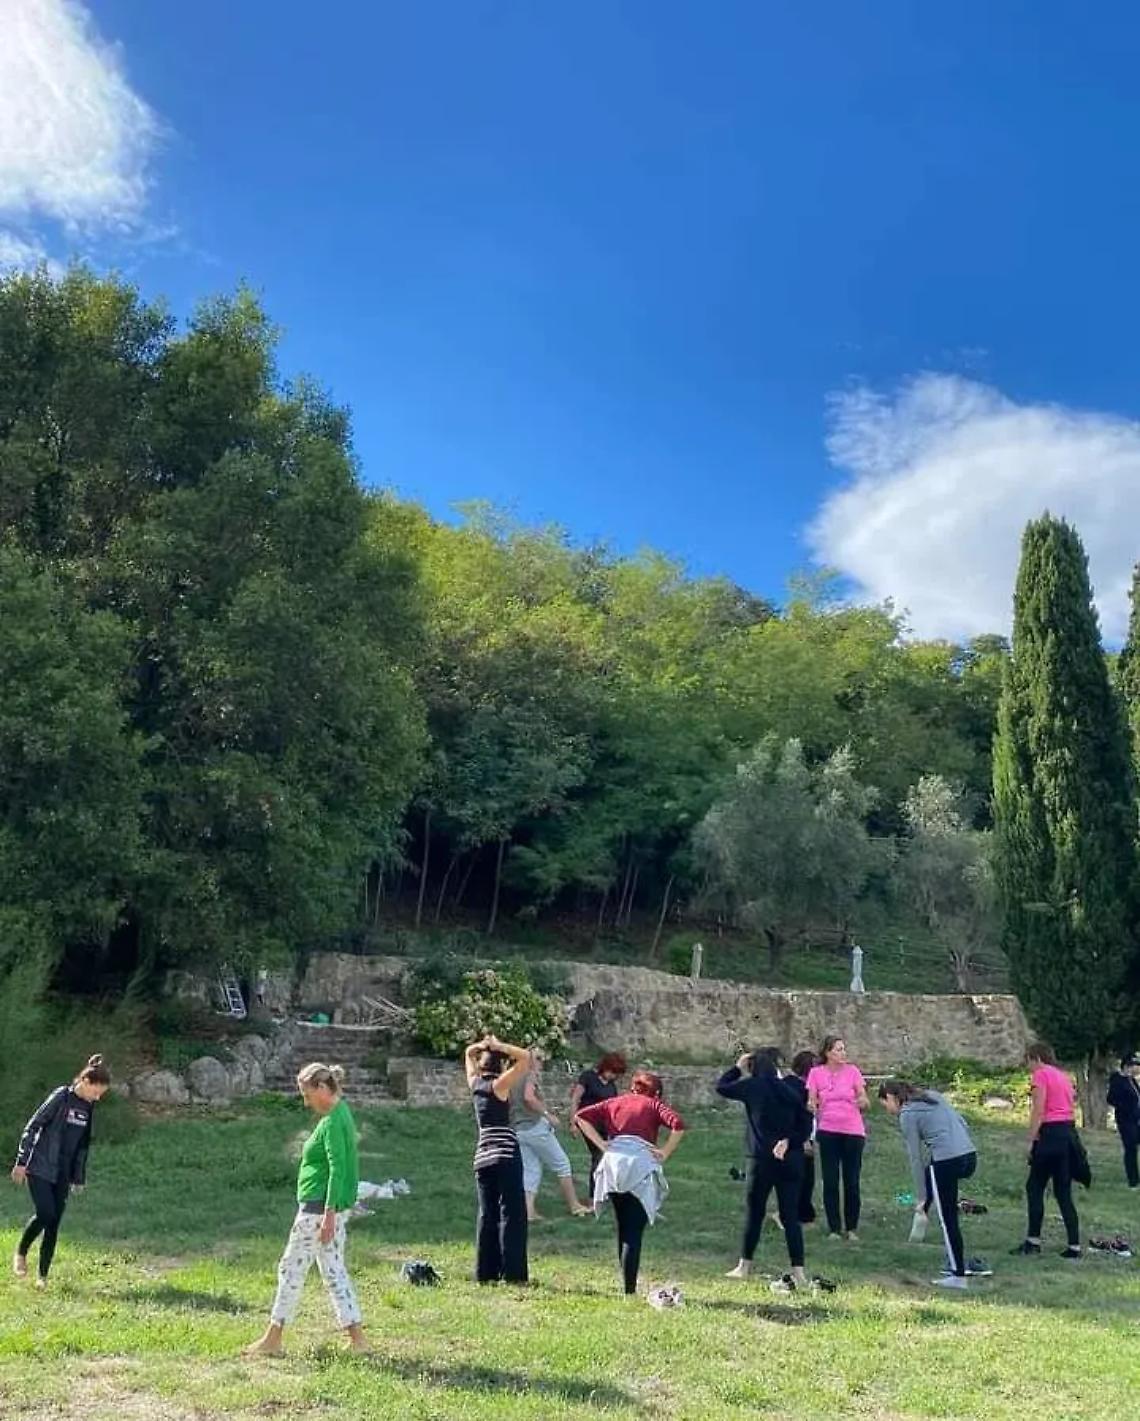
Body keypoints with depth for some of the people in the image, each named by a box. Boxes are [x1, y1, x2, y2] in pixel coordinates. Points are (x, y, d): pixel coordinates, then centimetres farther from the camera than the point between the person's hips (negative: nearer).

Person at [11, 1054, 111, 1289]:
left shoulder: (89, 1107, 6)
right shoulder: (61, 1097, -14)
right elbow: (32, 1127, -12)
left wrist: (79, 1177, 15)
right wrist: (21, 1162, -13)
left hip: (63, 1174, 6)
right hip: (40, 1169, -6)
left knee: (54, 1224, 3)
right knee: (45, 1214, -15)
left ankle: (43, 1276, 12)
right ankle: (20, 1252, 11)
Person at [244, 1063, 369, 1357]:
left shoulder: (332, 1122, -18)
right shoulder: (340, 1113, 12)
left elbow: (338, 1168, -23)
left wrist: (329, 1213, -23)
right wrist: (331, 1212, 21)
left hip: (318, 1208, -10)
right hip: (332, 1207, 10)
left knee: (291, 1269, 3)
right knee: (334, 1271, 12)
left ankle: (272, 1340, 15)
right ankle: (357, 1339, 13)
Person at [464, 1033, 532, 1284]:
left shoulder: (475, 1083, 10)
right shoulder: (499, 1085, -7)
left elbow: (468, 1053, 27)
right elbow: (526, 1058, -13)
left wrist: (482, 1045, 9)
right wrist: (499, 1046, -7)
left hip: (482, 1157, 6)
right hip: (506, 1155, -6)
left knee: (487, 1216, 10)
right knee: (511, 1215, -3)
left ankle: (486, 1273, 12)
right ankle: (512, 1273, -4)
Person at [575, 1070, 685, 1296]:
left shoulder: (614, 1102, 22)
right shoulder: (654, 1104, 14)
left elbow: (582, 1116, 9)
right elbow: (678, 1124, -5)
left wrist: (601, 1144, 7)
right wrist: (665, 1153, 1)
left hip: (612, 1164, 3)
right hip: (641, 1166, -3)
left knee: (623, 1228, 18)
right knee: (633, 1232, 0)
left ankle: (628, 1284, 23)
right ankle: (629, 1290, -5)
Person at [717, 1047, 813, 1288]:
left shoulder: (753, 1086, -6)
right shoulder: (793, 1089, 4)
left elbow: (721, 1087, 7)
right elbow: (806, 1126, 2)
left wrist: (738, 1067, 14)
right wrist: (789, 1141, -4)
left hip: (762, 1159, -3)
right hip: (791, 1159, 3)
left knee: (754, 1213, 10)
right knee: (791, 1216, 6)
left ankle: (744, 1266, 21)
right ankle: (798, 1272, 1)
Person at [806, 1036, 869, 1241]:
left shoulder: (852, 1071, -1)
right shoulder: (816, 1073, -2)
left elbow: (866, 1102, 2)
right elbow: (812, 1103, 3)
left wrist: (862, 1102, -20)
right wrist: (811, 1107, -19)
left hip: (853, 1132, 0)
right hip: (828, 1132, 0)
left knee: (852, 1182, 4)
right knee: (830, 1182, 3)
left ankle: (852, 1228, 17)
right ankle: (834, 1228, 14)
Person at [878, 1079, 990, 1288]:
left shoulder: (907, 1115, -1)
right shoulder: (933, 1096, 18)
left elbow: (916, 1158, -2)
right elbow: (962, 1123, 17)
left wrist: (922, 1198, 3)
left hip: (946, 1162, -8)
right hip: (970, 1156, 8)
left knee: (948, 1219, 4)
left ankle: (958, 1275, 11)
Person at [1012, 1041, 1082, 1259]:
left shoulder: (1041, 1074, -5)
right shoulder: (1063, 1076, 19)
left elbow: (1038, 1111, -12)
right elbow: (1069, 1106, 15)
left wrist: (1032, 1140, -10)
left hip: (1051, 1133, -8)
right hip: (1070, 1133, 8)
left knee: (1034, 1187, 3)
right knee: (1064, 1192, 11)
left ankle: (1033, 1241, 5)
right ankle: (1074, 1246, 7)